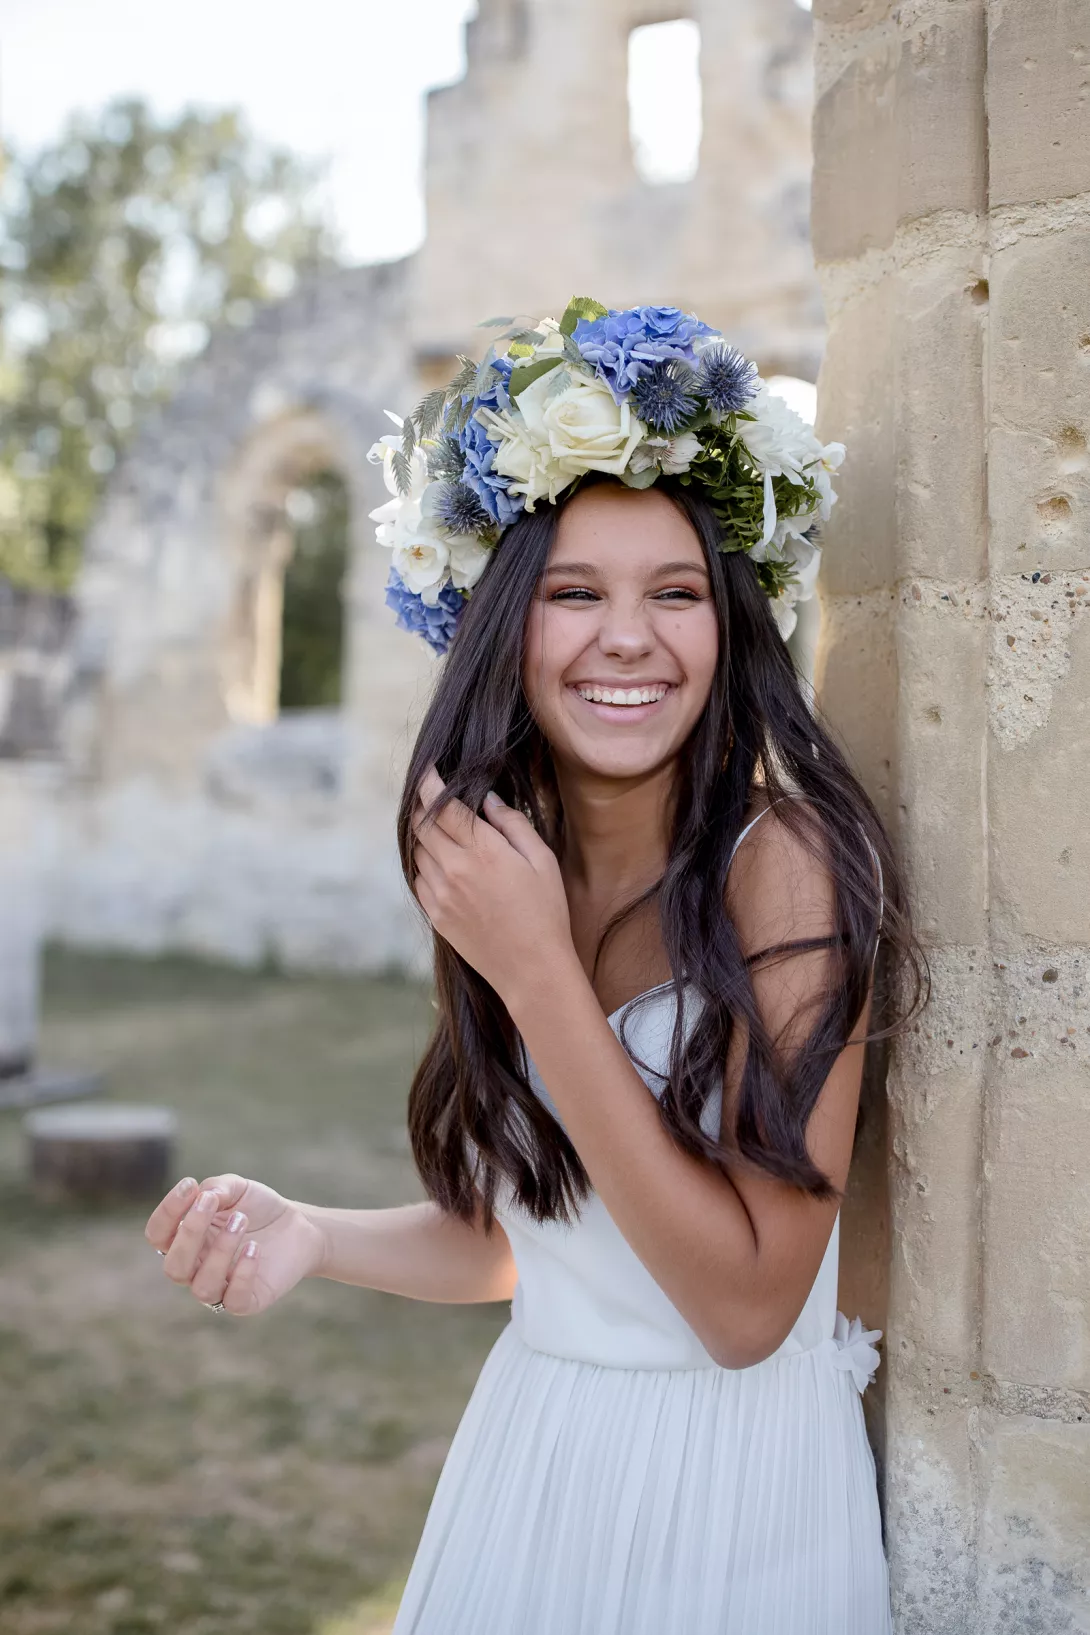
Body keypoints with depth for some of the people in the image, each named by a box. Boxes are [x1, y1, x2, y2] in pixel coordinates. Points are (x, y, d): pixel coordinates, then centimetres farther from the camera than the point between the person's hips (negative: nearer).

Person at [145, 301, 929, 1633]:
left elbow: (749, 1302, -23)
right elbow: (511, 1233, 7)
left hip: (735, 1479, -5)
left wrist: (537, 970, -26)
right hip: (524, 1456, 5)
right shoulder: (503, 863, -2)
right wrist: (312, 1235, -11)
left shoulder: (782, 859, -20)